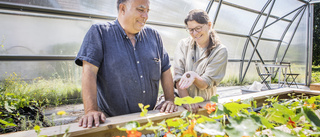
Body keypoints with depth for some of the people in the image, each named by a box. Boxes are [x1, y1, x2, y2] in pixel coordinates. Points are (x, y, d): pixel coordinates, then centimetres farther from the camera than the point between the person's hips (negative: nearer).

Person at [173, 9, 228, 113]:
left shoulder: (220, 51, -3)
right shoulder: (184, 44, 2)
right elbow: (178, 77, -7)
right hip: (181, 101, 1)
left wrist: (194, 76, -30)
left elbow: (206, 83, -9)